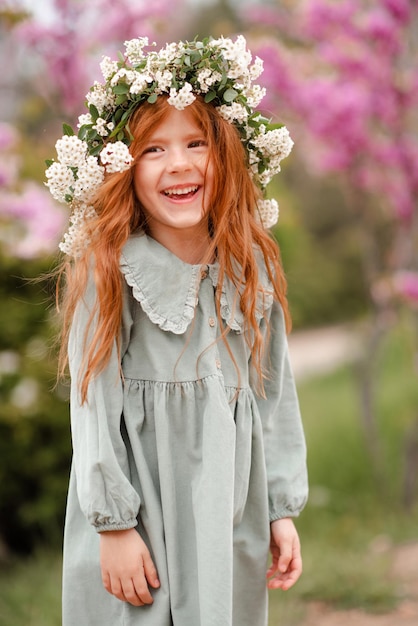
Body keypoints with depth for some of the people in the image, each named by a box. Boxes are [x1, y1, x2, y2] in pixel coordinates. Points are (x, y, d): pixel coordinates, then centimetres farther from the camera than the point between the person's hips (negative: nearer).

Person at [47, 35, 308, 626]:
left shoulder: (255, 267, 3)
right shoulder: (105, 270, -9)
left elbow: (275, 392, 7)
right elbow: (94, 405, -10)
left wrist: (283, 508, 5)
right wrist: (114, 523, -12)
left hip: (234, 511, 4)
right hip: (137, 496, -4)